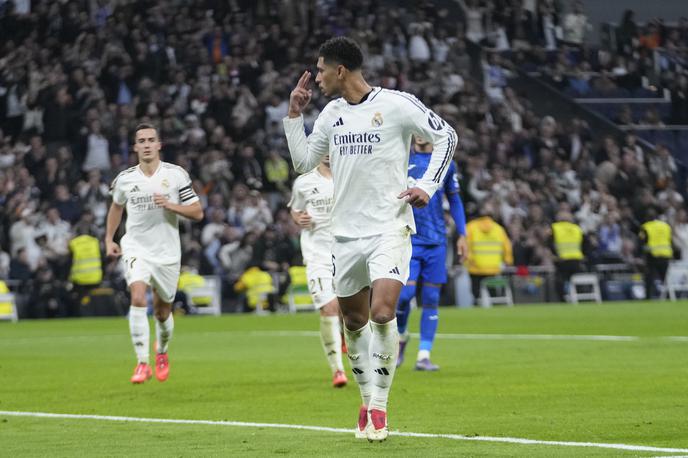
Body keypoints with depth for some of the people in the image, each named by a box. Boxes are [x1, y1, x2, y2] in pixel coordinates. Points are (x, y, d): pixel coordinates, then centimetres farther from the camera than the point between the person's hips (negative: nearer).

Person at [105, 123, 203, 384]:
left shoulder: (176, 175, -4)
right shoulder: (124, 179, 0)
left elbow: (198, 213, -3)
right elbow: (116, 206, 22)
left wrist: (170, 205, -18)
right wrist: (109, 239, 15)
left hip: (167, 252, 0)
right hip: (136, 248, 0)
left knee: (162, 310, 10)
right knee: (138, 298, -23)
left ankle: (161, 353, 42)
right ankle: (142, 364, -22)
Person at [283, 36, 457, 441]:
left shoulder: (396, 104, -8)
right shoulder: (331, 114, 9)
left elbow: (446, 136, 0)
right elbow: (303, 161, 18)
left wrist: (427, 186, -8)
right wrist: (295, 115, 9)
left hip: (390, 228, -6)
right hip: (346, 233, 6)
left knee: (382, 313, -20)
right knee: (355, 321, 10)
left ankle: (379, 406, -9)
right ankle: (368, 400, 26)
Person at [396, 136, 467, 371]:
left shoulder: (446, 163, 8)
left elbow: (455, 201, 15)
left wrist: (462, 235, 9)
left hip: (436, 240, 2)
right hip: (408, 238, -2)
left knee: (431, 299, 0)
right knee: (405, 293, -12)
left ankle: (424, 356, 4)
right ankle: (400, 336, 16)